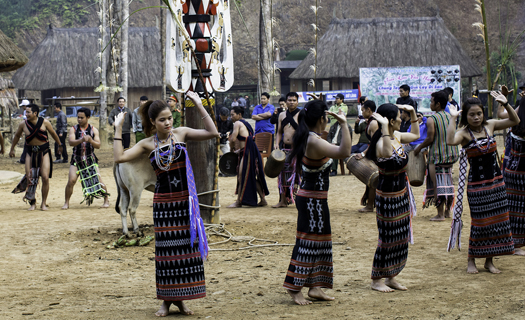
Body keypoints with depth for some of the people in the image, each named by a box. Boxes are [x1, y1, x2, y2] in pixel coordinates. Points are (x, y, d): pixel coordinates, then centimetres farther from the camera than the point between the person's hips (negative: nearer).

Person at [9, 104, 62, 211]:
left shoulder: (44, 123, -12)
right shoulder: (23, 124, -8)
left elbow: (53, 134, 5)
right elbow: (17, 136, 12)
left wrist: (59, 145, 18)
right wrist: (12, 149, 21)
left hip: (44, 152, -1)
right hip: (30, 153, 2)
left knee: (45, 178, -8)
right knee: (29, 178, -4)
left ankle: (44, 203, 6)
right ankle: (32, 203, 10)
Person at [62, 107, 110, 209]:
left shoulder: (93, 130, 1)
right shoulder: (73, 129, -1)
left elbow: (98, 146, -6)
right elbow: (71, 142, -18)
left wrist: (90, 140, -26)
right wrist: (81, 140, -36)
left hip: (90, 159, 0)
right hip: (76, 159, 0)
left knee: (98, 180, -4)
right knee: (71, 181, -12)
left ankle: (106, 200, 13)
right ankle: (66, 203, 3)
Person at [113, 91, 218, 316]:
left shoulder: (181, 133, 2)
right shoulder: (147, 144, 2)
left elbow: (212, 133, -7)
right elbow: (120, 157, -8)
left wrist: (198, 105, -10)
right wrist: (118, 130, -6)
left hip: (185, 200, 0)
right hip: (163, 202, 0)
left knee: (187, 248, 4)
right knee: (166, 251, 2)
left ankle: (181, 299, 16)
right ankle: (166, 300, 13)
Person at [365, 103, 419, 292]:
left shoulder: (397, 136, 5)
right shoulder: (382, 143, -23)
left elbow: (415, 135, 25)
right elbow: (387, 154, -47)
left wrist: (413, 113, 17)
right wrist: (384, 127, -50)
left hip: (401, 194, 9)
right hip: (387, 196, -9)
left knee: (401, 238, 14)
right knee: (387, 238, -1)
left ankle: (391, 277, 25)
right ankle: (377, 280, 12)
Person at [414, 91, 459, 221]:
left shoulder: (431, 119, -14)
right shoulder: (450, 117, 6)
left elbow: (430, 139, -15)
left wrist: (419, 148, 0)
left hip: (437, 155, -7)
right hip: (451, 154, 7)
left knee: (438, 184, -1)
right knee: (448, 182, 16)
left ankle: (440, 214, -1)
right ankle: (447, 211, 22)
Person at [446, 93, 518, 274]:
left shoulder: (490, 126, 3)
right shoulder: (464, 133, -12)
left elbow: (515, 121, 8)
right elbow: (450, 141, -35)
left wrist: (506, 104, -6)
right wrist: (453, 118, -30)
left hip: (496, 182, 5)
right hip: (476, 184, -5)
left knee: (497, 220, 7)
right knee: (479, 222, -3)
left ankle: (489, 260, 19)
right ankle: (471, 261, 13)